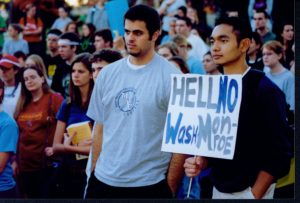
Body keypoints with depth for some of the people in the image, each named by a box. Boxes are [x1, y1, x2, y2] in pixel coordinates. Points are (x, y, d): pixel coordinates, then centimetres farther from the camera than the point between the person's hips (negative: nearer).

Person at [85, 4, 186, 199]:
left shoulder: (171, 77, -8)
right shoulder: (107, 73, 6)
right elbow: (100, 128, 11)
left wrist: (170, 187, -8)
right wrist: (94, 171, 7)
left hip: (149, 186, -4)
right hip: (103, 181, 4)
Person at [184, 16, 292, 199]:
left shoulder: (265, 90, -13)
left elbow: (279, 153, -15)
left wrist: (254, 195, -16)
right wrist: (201, 162, -8)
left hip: (248, 190, -6)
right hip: (218, 187, 6)